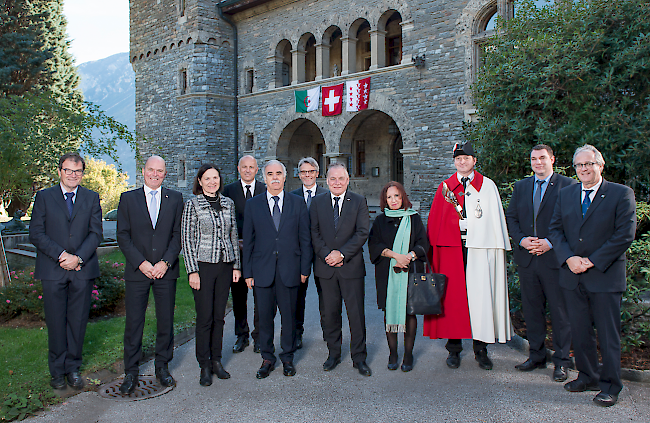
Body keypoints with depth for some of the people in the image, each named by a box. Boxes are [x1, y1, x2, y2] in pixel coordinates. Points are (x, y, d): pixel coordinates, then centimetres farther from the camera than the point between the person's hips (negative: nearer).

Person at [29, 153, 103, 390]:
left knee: (78, 321, 6)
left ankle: (73, 368, 20)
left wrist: (78, 257, -12)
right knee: (56, 322, 5)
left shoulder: (92, 198, 9)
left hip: (83, 269, 1)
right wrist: (61, 255, -12)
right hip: (53, 270, -1)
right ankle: (57, 371, 19)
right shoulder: (44, 197, 6)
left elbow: (96, 233, 2)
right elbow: (36, 234, 0)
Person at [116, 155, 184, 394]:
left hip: (166, 271, 1)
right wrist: (141, 263, -10)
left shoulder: (175, 199, 7)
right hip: (137, 271, 0)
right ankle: (131, 372, 16)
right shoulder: (128, 198, 5)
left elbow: (178, 234, 3)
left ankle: (162, 367, 23)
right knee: (133, 322, 3)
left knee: (166, 321, 7)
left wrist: (166, 262, -9)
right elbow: (123, 236, 1)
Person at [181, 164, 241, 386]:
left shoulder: (228, 203, 9)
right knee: (205, 317, 0)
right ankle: (204, 365, 13)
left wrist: (237, 265, 8)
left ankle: (216, 360, 23)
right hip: (203, 265, -4)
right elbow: (187, 238, -5)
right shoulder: (193, 204, -3)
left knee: (219, 316, 10)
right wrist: (192, 270, -10)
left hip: (225, 265, 4)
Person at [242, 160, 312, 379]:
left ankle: (287, 357, 26)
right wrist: (248, 272, 1)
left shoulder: (297, 203, 4)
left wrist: (305, 268, 0)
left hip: (289, 270, 0)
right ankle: (267, 358, 25)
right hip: (262, 270, 0)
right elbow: (248, 241, 5)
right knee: (265, 317, 8)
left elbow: (305, 238, 5)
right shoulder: (253, 205, 5)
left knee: (289, 316, 9)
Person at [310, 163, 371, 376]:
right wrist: (327, 255, -10)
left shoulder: (359, 201, 1)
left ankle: (359, 357, 15)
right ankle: (333, 354, 24)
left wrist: (342, 254, -14)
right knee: (330, 313, 9)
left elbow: (362, 232, -6)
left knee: (356, 313, 2)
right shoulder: (317, 202, 8)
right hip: (326, 267, 2)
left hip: (351, 265, -2)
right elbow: (314, 233, 3)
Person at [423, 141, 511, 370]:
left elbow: (496, 220, 5)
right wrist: (434, 248, 1)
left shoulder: (488, 186, 8)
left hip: (480, 247, -1)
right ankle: (454, 348, 13)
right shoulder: (445, 187, 10)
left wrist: (499, 249, -2)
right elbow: (434, 221, 9)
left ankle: (481, 349, 12)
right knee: (453, 295, 1)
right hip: (451, 248, 1)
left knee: (481, 296, -1)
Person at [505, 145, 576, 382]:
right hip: (526, 257, 4)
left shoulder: (568, 186, -1)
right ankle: (536, 356, 26)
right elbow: (510, 218, 11)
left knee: (560, 312, 3)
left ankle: (561, 361, 16)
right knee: (532, 310, 12)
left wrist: (550, 243, -15)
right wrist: (522, 240, -6)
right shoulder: (520, 187, 13)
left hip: (555, 257, -4)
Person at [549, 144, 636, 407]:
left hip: (605, 276, -4)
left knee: (608, 334, 3)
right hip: (572, 276, 4)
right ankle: (588, 376, 26)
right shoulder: (566, 195, 11)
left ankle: (610, 385, 16)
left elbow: (625, 235, -9)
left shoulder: (621, 194, -2)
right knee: (579, 331, 11)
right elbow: (555, 230, 7)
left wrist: (593, 261, -13)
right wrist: (569, 258, -9)